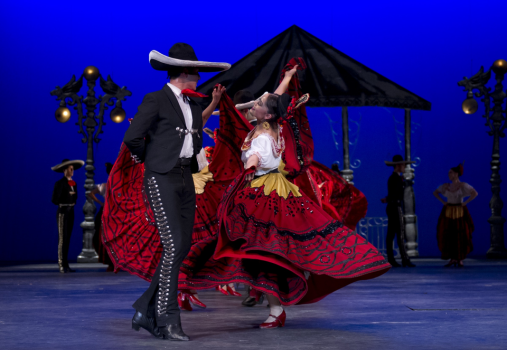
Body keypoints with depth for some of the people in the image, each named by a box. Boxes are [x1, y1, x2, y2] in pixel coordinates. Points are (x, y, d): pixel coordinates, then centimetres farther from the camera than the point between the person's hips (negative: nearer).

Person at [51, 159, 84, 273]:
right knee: (62, 239, -7)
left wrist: (73, 203, 2)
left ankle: (66, 265, 11)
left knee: (67, 238, 8)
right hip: (62, 211, -7)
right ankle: (62, 265, -6)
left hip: (71, 211, 7)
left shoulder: (73, 183, 13)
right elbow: (55, 200, -11)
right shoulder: (60, 183, -7)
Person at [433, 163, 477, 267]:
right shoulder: (446, 186, 7)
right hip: (448, 213, 4)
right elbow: (435, 192, 20)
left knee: (461, 236, -1)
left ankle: (460, 259, 11)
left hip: (460, 213, -4)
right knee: (447, 235, -2)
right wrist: (443, 202, 6)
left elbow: (475, 193, -14)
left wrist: (465, 203, -13)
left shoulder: (463, 185, -5)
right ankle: (453, 259, 7)